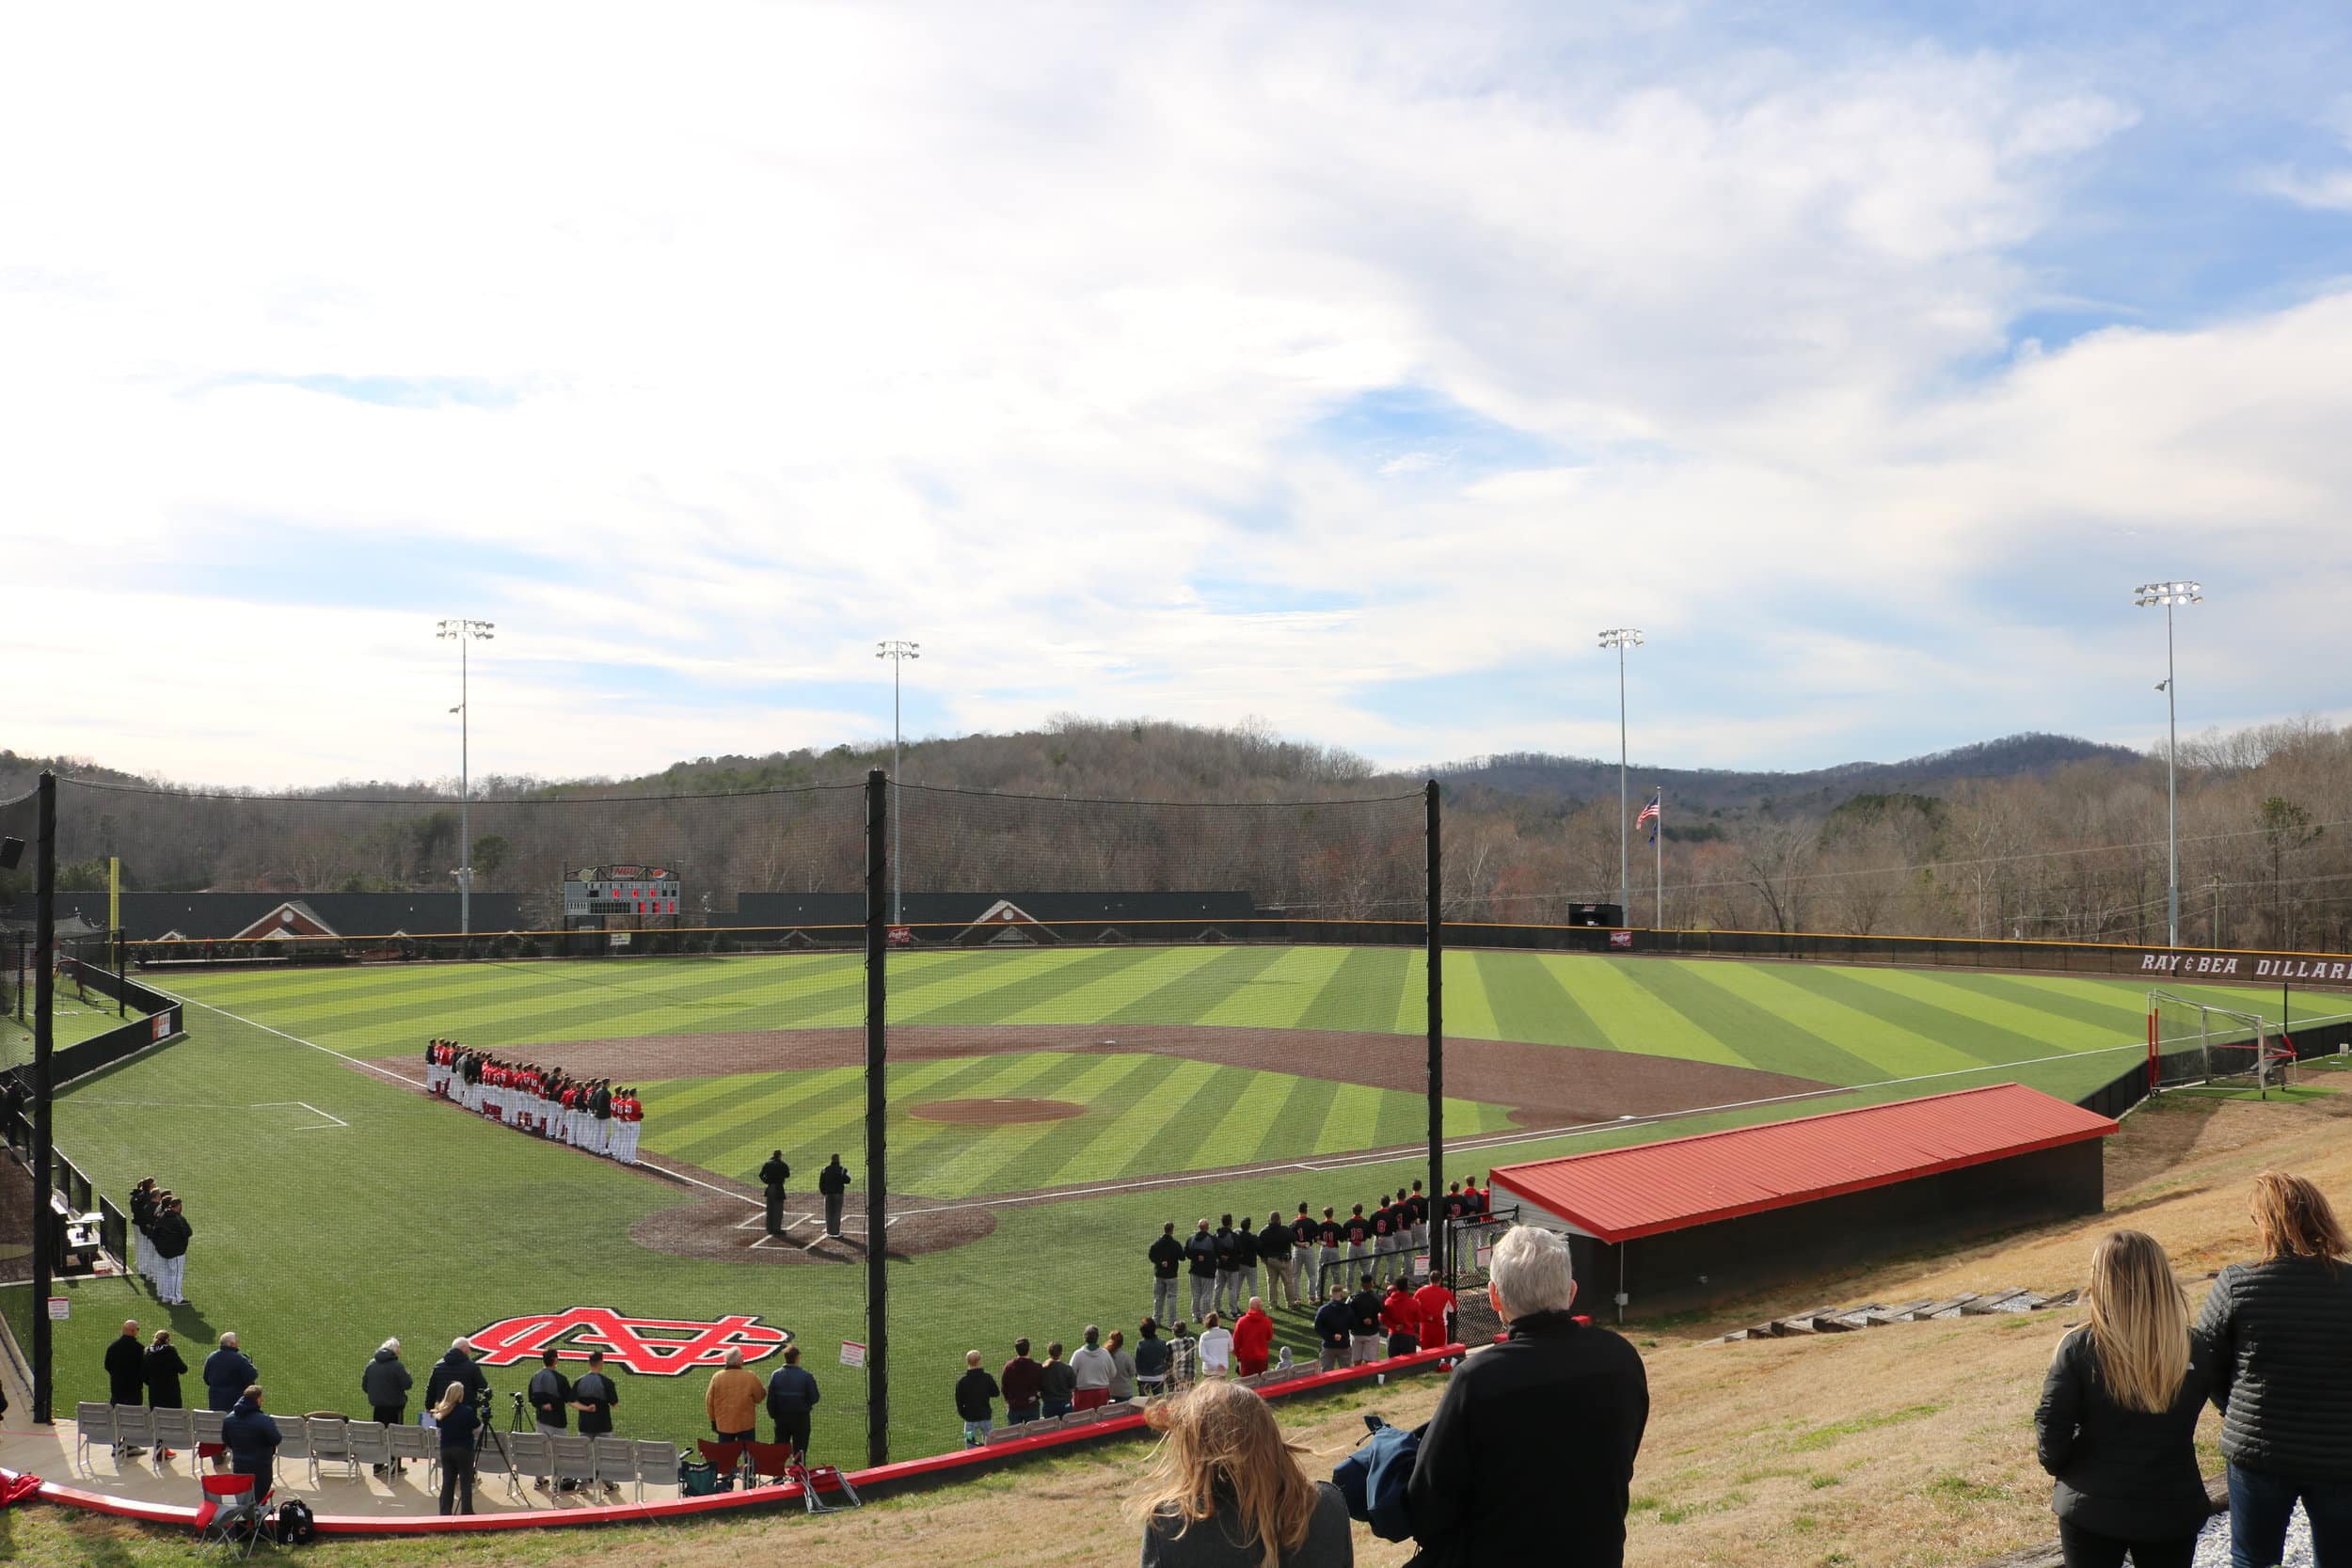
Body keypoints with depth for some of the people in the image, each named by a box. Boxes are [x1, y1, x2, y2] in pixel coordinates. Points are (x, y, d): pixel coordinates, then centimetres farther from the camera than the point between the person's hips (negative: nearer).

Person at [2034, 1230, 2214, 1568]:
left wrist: (2060, 1469, 5)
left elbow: (2051, 1429, -15)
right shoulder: (2196, 1353, -11)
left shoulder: (2079, 1349, -17)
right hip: (2171, 1511, 2)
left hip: (2091, 1510, -1)